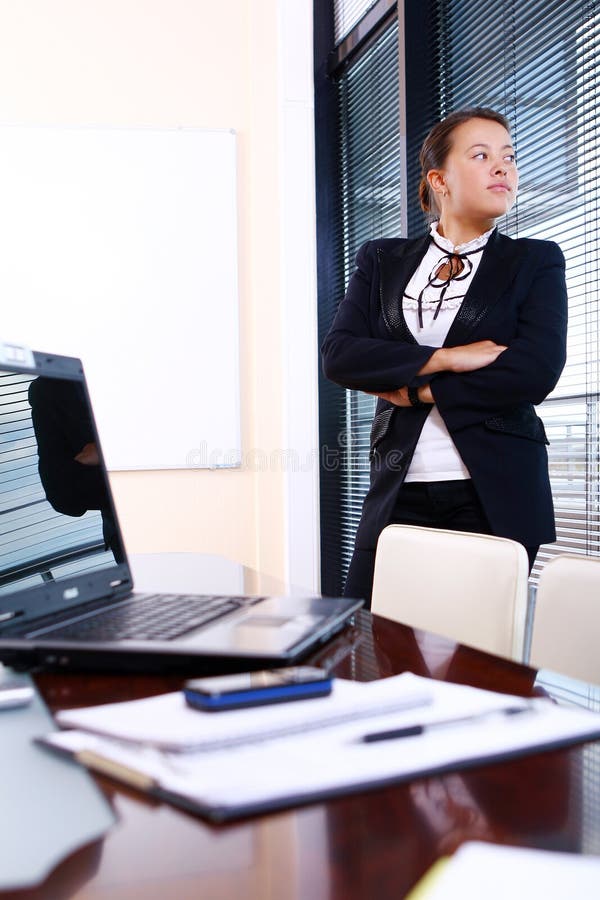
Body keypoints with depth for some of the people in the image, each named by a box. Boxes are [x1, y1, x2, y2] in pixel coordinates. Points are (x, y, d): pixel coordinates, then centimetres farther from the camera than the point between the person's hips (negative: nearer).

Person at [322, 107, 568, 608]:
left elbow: (536, 372, -8)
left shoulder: (536, 263, 7)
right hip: (399, 495, 2)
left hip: (497, 496, -1)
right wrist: (445, 358, -12)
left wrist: (416, 387, -6)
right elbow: (339, 355, -2)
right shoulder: (382, 260, 12)